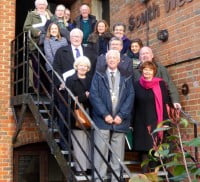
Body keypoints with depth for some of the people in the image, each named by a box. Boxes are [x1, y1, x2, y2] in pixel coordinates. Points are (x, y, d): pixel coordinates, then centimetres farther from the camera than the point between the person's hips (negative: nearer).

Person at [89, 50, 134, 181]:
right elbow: (94, 95, -2)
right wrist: (105, 114, -11)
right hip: (102, 119, -1)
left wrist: (121, 115, -9)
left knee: (118, 153, 4)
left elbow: (130, 96, 4)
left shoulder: (126, 77, 12)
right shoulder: (99, 75, 8)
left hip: (120, 120, 2)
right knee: (100, 152, -3)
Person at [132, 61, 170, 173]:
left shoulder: (161, 84, 2)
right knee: (144, 148, 1)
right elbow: (133, 105, 7)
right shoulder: (137, 85, 6)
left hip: (157, 122, -1)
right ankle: (145, 172, 7)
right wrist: (131, 123, 3)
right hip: (141, 123, 1)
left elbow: (166, 103, 2)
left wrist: (165, 121, -6)